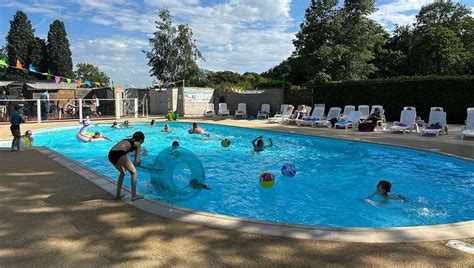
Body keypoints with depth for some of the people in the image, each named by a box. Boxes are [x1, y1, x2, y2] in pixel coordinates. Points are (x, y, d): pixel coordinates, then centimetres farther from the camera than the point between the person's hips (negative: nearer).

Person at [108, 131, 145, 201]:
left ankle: (118, 194, 31)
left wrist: (125, 165, 50)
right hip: (119, 154, -7)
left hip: (111, 154, 7)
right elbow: (136, 160, 11)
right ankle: (134, 195, 10)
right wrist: (138, 162, 35)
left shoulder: (126, 140, 33)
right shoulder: (138, 143, 15)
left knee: (122, 173, 29)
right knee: (133, 172, 13)